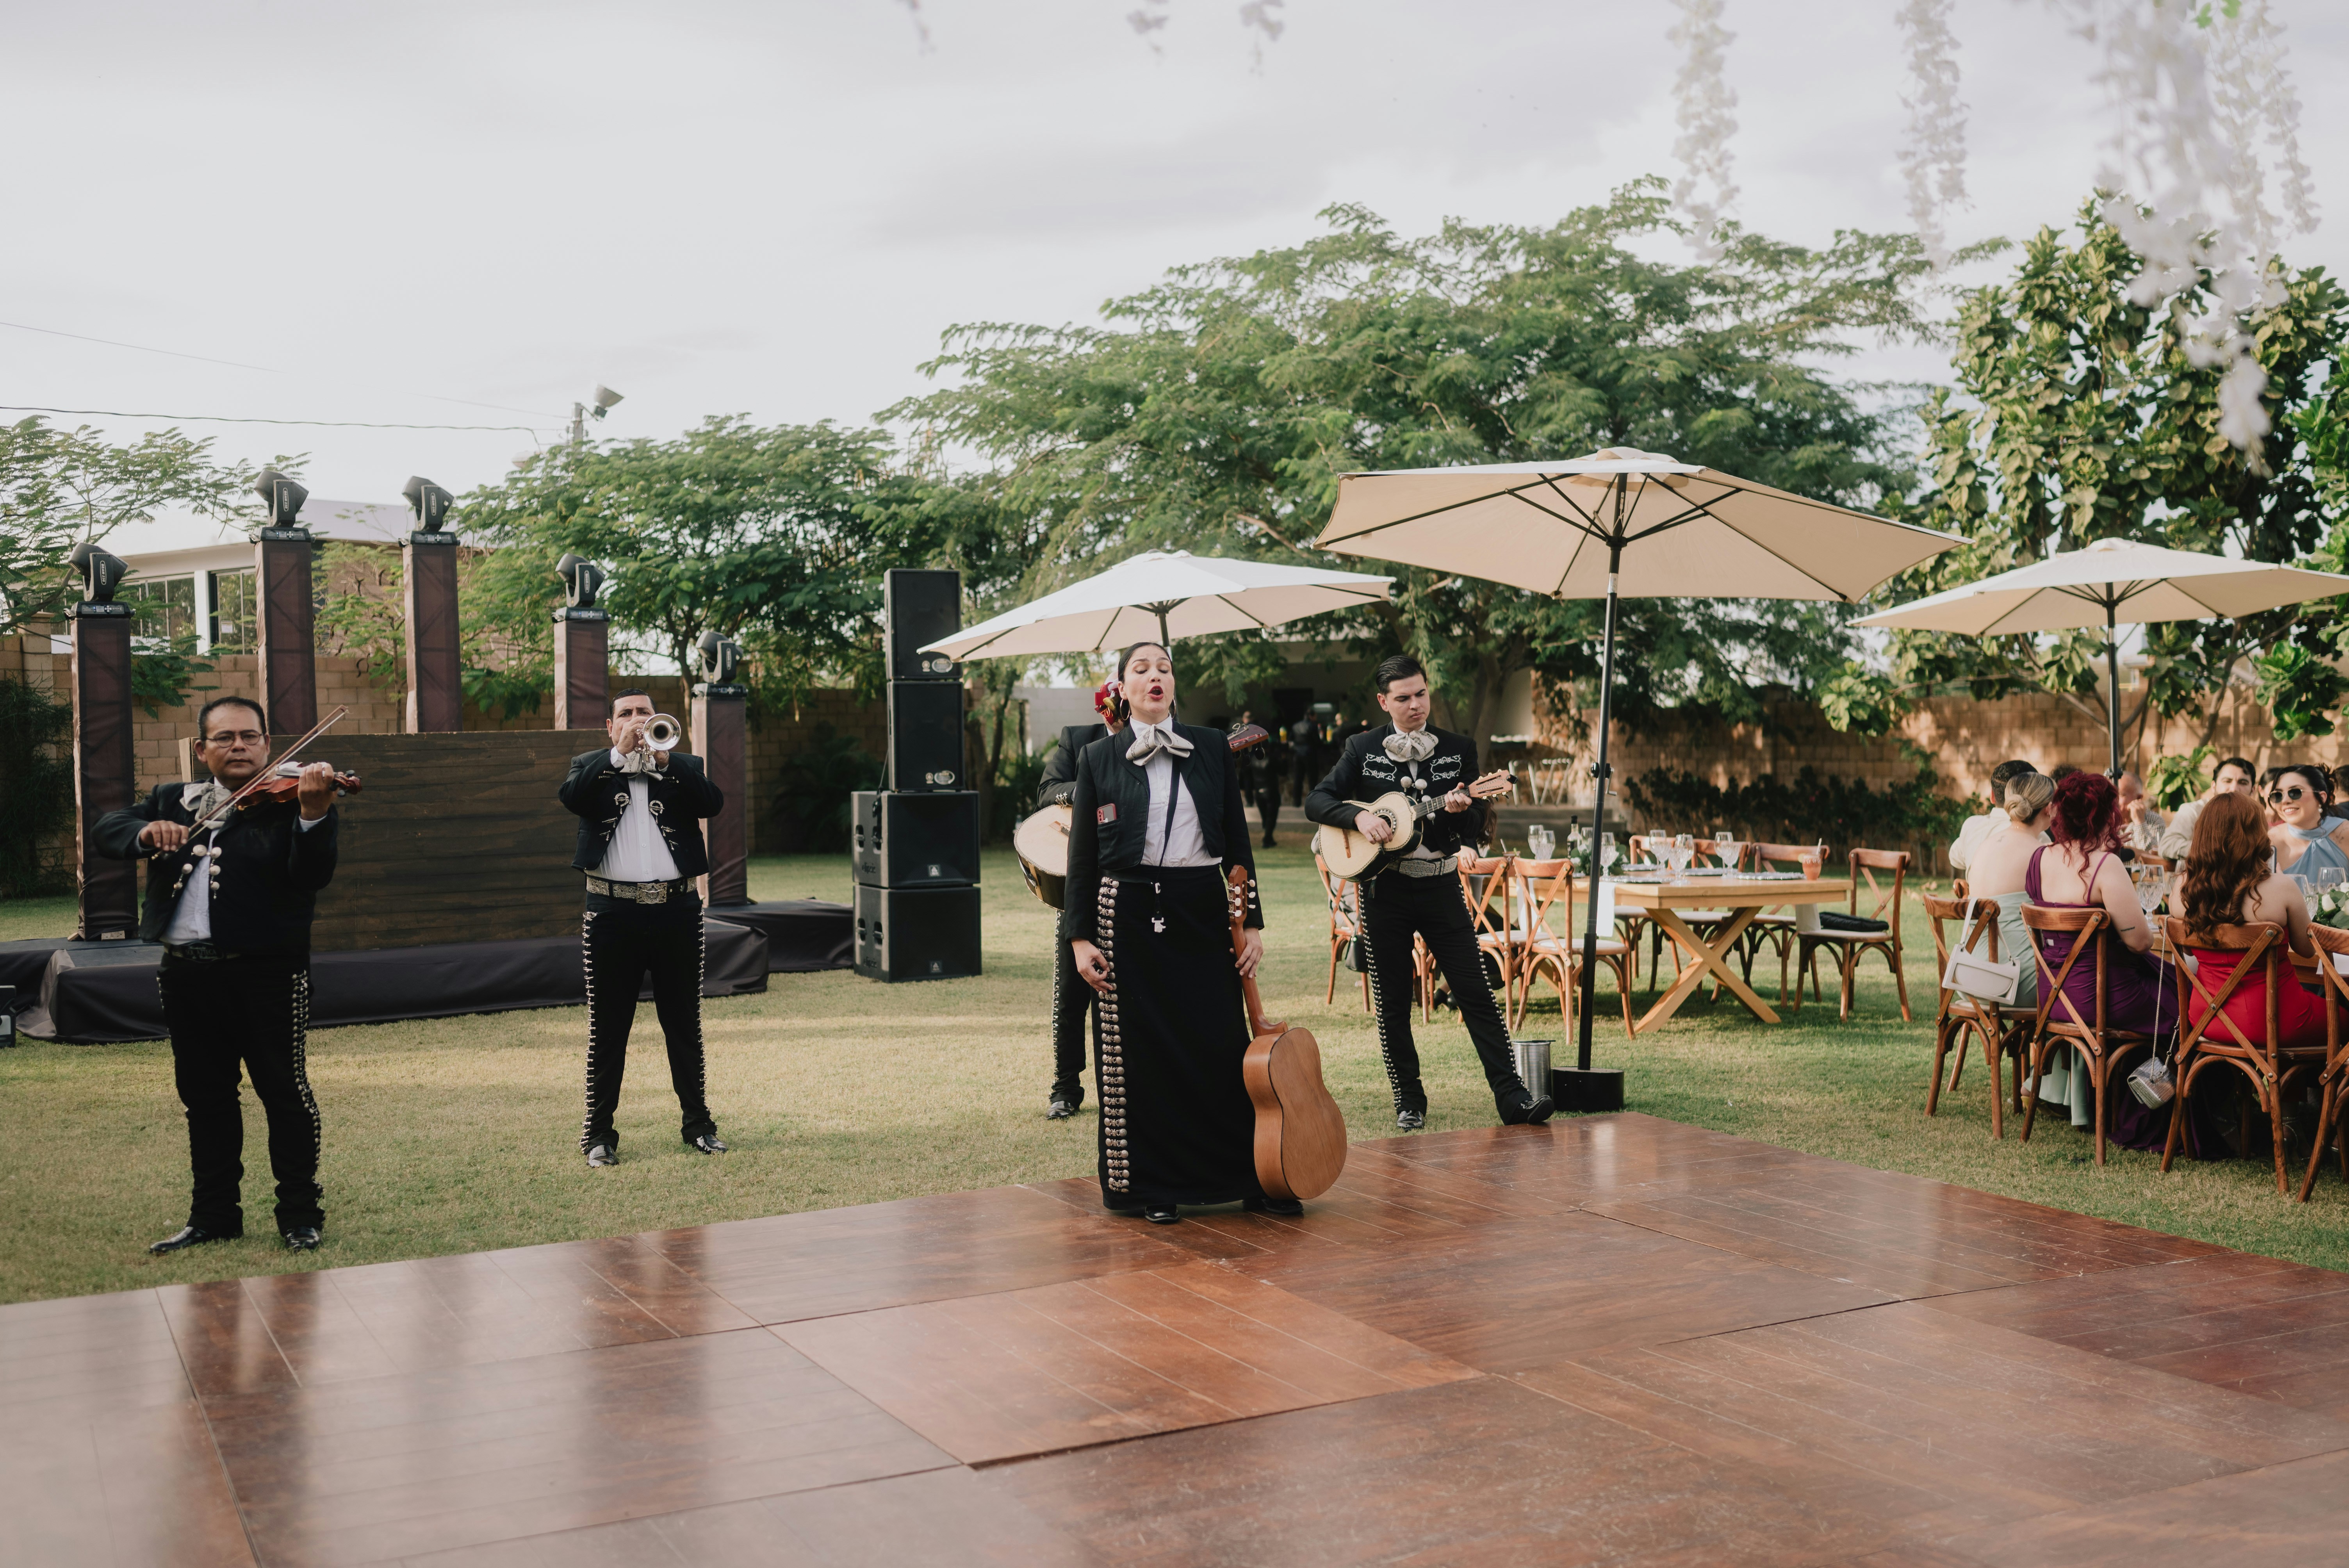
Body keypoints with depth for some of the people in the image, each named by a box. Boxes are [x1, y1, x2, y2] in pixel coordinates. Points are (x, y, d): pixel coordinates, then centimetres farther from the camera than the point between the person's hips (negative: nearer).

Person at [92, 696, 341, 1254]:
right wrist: (147, 831, -20)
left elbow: (312, 876, -17)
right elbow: (106, 832, 3)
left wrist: (312, 813, -35)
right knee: (204, 1097, 14)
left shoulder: (286, 803, -3)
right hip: (187, 973, 5)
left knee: (284, 1092, 0)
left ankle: (301, 1212, 10)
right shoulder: (172, 801, 13)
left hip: (267, 971, -5)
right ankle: (214, 1214, 25)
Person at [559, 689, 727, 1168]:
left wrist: (663, 758, -13)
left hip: (676, 911, 1)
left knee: (685, 1025, 8)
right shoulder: (592, 766, 10)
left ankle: (698, 1124, 18)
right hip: (613, 913, -1)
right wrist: (619, 753, -15)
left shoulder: (682, 766, 12)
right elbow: (571, 796, -11)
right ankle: (599, 1133, 9)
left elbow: (713, 803, -7)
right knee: (607, 1028, 2)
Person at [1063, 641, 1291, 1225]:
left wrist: (1252, 921, 3)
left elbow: (1237, 840, 8)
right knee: (1138, 1052, 2)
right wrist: (1080, 936, -2)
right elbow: (1082, 853, 4)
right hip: (1129, 915, -1)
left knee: (1223, 1044, 2)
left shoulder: (1211, 748, 7)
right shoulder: (1099, 759, 3)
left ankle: (1250, 1179, 14)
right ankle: (1155, 1187, 15)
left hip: (1203, 908, 1)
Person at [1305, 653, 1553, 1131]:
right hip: (1384, 890, 0)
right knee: (1393, 1003, 4)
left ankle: (1512, 1095, -3)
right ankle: (1409, 1100, 15)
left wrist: (1461, 811, -18)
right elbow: (1316, 801, -1)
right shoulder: (1363, 750, 3)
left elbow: (1479, 830, 4)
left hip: (1441, 888, 0)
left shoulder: (1459, 749, 5)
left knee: (1476, 992, -4)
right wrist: (1358, 816, -18)